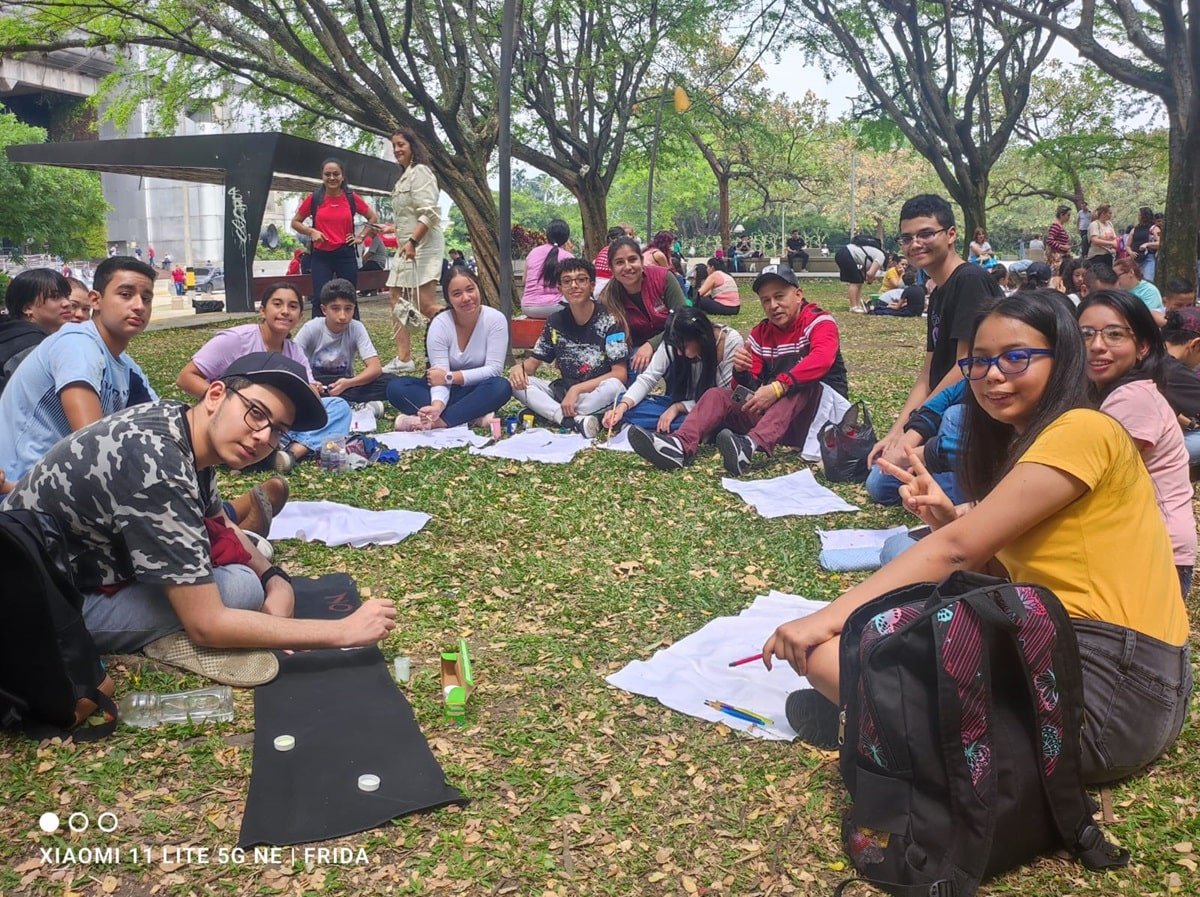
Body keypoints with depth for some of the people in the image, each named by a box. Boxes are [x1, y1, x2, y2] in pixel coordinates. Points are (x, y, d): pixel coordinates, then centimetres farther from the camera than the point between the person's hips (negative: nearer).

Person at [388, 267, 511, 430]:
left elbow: (494, 369, -17)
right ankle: (474, 415, -31)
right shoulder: (439, 324, -13)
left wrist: (450, 377, -22)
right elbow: (440, 375, -20)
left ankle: (435, 422, -33)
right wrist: (437, 406, -41)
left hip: (479, 391, -1)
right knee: (396, 387, -24)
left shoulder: (496, 319, -14)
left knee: (501, 387, -35)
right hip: (449, 391, 2)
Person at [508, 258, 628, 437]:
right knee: (515, 382, -16)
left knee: (614, 386, -38)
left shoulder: (609, 320, -10)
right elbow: (533, 362, 9)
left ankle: (548, 413, -25)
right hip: (563, 391, 5)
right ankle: (574, 420, -35)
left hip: (598, 394, -5)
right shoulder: (555, 322, 3)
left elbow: (620, 374, -16)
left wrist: (577, 389, -24)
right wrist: (520, 367, -16)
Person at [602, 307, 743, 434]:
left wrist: (678, 407, -22)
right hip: (678, 403, 3)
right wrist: (622, 407, -30)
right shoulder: (675, 343, -16)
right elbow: (647, 378, -13)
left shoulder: (732, 342, -22)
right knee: (624, 403, -21)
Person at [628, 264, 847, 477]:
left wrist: (778, 387, -41)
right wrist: (742, 371, -20)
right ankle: (681, 446, -36)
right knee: (717, 394, -7)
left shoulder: (819, 321, -8)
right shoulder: (761, 333, 7)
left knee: (802, 381, -34)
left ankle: (752, 445, -53)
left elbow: (822, 358, -31)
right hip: (771, 410, 5)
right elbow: (750, 387, 4)